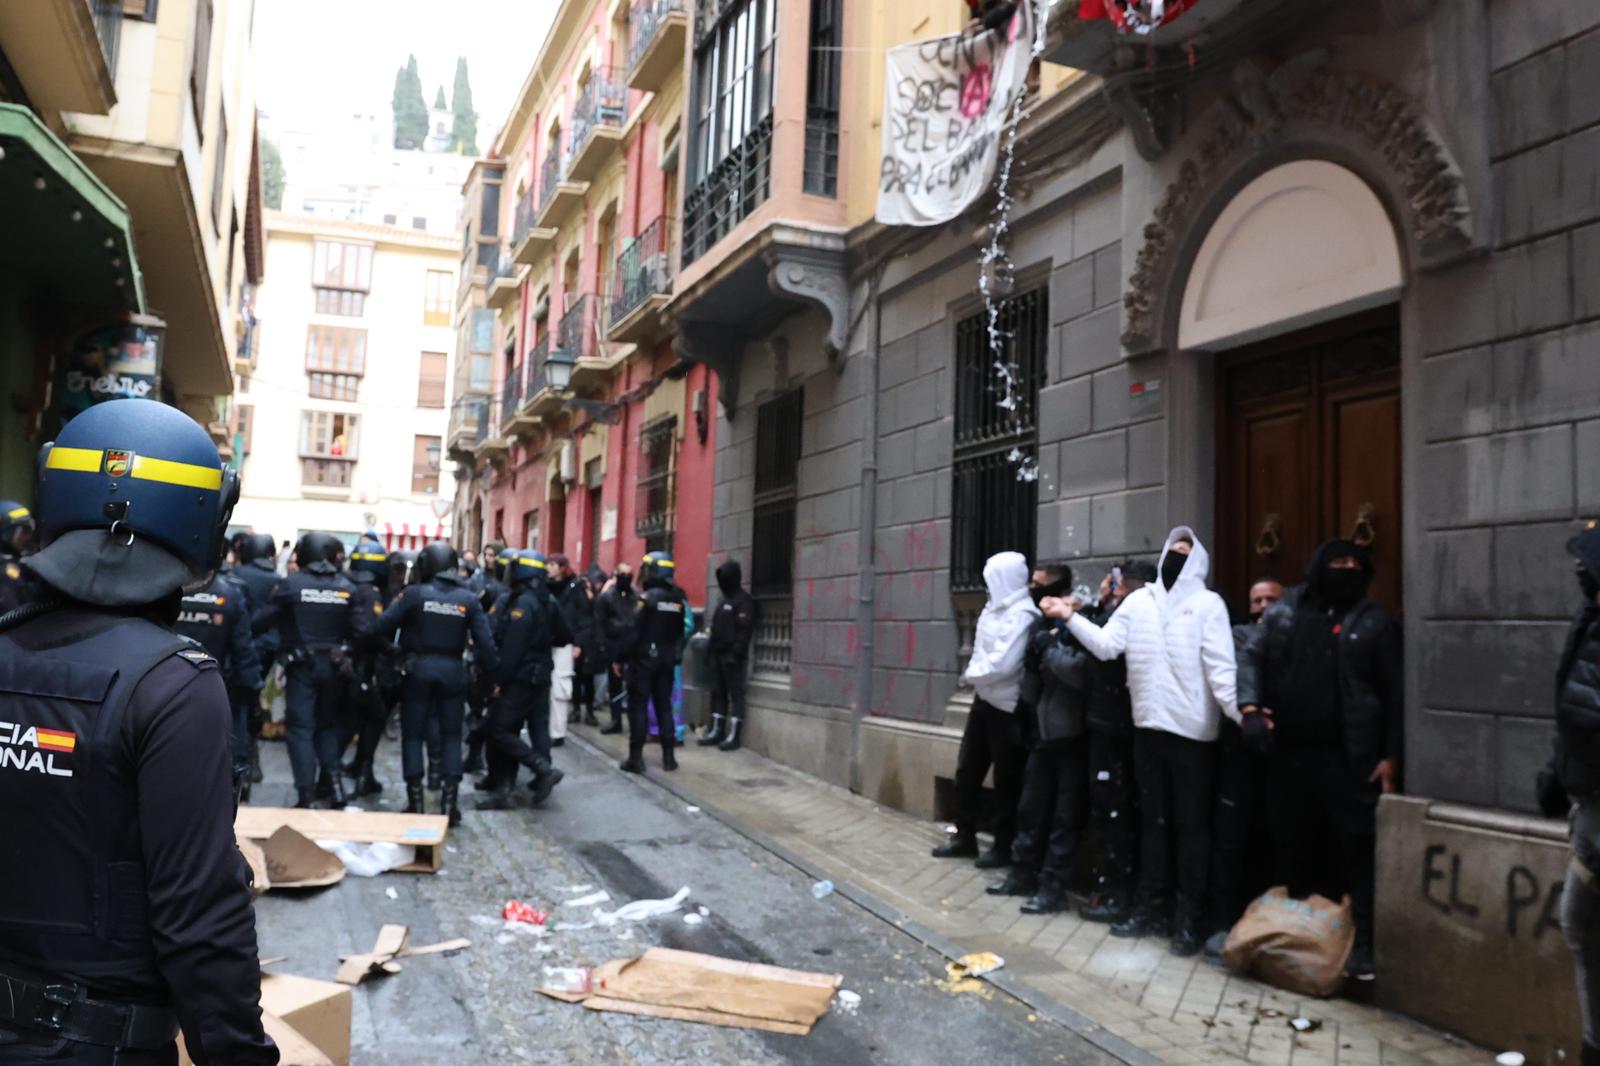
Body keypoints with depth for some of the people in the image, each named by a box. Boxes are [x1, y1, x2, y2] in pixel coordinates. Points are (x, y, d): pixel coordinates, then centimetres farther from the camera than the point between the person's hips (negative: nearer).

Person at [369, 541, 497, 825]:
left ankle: (415, 802, 11)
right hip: (452, 671, 2)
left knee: (413, 735, 9)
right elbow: (485, 641, -4)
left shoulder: (414, 594, -8)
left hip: (419, 669, -2)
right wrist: (490, 673, 7)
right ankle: (449, 802, 8)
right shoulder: (468, 598, -1)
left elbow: (381, 628, -12)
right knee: (451, 735, 10)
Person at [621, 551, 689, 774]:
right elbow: (681, 633, 7)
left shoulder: (648, 597, -14)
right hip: (667, 660, 6)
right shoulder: (679, 599, 5)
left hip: (644, 658, -6)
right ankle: (668, 756, 12)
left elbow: (635, 631, -17)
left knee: (638, 706, 0)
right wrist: (676, 655, 14)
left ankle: (636, 757, -1)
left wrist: (621, 657, -9)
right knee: (664, 706, 12)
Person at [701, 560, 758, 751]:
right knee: (717, 693, 11)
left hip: (732, 656, -9)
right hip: (718, 654, 9)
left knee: (735, 694, -4)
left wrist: (736, 653, -23)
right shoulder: (725, 600, 19)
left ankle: (733, 736, -3)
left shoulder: (744, 600, -10)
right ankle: (716, 731, 17)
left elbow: (745, 630, -18)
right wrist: (712, 651, 18)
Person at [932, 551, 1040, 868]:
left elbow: (1003, 664, -23)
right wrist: (975, 673, -4)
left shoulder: (1022, 614, -17)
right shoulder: (994, 608, 12)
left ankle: (1003, 847, 15)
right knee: (967, 770, 14)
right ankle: (965, 837, 26)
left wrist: (973, 674, -8)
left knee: (1006, 780, 3)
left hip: (1008, 707, -9)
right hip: (984, 700, 9)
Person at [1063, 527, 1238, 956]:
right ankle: (1151, 908, 24)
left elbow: (1220, 665, -10)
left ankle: (1190, 918, 10)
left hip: (1193, 729, -4)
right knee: (1153, 820, 13)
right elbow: (1106, 645, 3)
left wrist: (1239, 712, -21)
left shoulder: (1207, 603, -2)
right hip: (1149, 725, 4)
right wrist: (1072, 619, -5)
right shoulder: (1139, 600, 9)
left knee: (1191, 824, 2)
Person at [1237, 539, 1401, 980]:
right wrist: (1250, 707, -10)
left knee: (1358, 847, -5)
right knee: (1291, 845, 12)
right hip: (1288, 752, 3)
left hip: (1350, 758, -3)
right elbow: (1253, 658, 7)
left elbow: (1393, 693, 2)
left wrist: (1390, 756, -3)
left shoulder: (1375, 622, 4)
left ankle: (1363, 942, 1)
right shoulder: (1283, 612, 10)